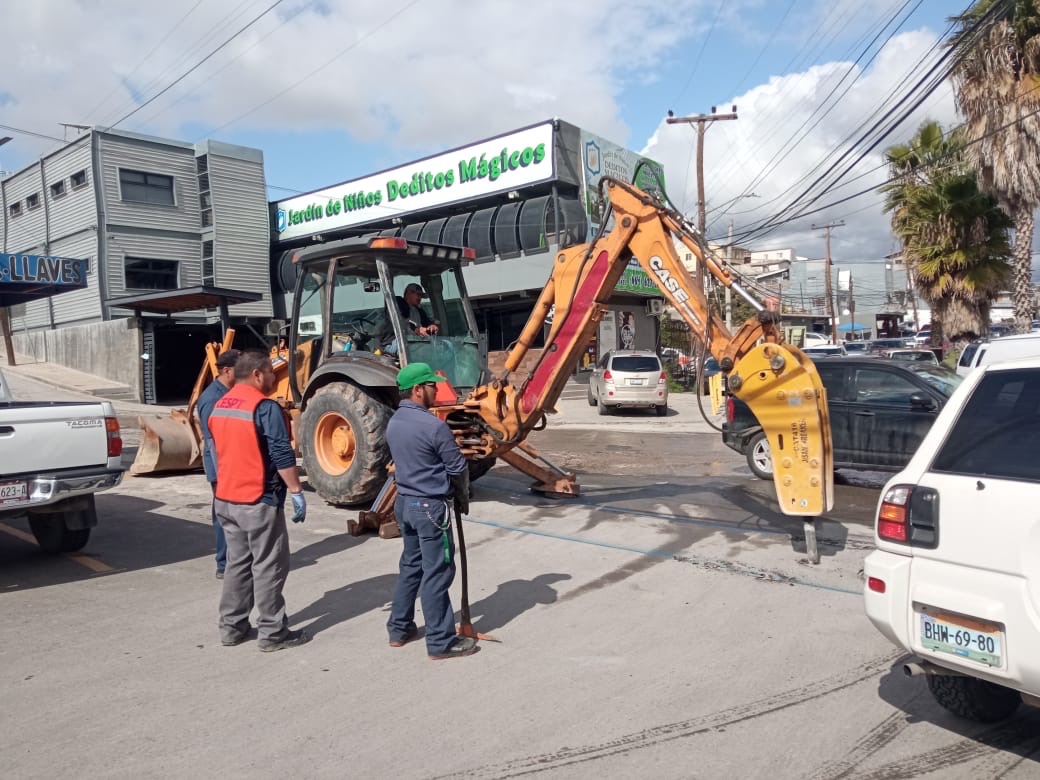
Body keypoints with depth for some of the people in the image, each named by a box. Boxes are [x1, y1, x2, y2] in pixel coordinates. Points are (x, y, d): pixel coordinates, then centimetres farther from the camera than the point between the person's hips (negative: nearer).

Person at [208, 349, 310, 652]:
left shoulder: (219, 406, 10)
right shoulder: (265, 407, -17)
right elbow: (282, 455, -20)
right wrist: (297, 491, -15)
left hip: (225, 499, 8)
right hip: (259, 500, -8)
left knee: (237, 562, 16)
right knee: (268, 566, 1)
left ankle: (232, 627, 22)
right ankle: (272, 633, 7)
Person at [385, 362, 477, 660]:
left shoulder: (393, 423, 6)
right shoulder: (434, 426, -20)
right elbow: (458, 468, -12)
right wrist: (463, 498, 6)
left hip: (404, 501, 9)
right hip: (430, 506, -8)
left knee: (411, 566, 20)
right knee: (436, 573, 0)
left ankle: (399, 629, 29)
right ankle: (441, 642, 9)